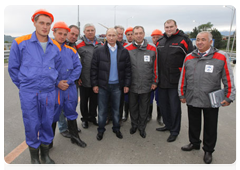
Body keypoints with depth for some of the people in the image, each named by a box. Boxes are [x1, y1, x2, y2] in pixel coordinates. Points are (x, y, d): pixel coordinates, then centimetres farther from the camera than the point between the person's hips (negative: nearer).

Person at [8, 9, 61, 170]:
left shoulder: (55, 46, 6)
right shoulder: (20, 43, -2)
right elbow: (13, 67, 4)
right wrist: (23, 85, 7)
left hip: (49, 92, 3)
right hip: (28, 93, -2)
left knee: (47, 123, 11)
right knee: (32, 125, 6)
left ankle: (45, 153, 31)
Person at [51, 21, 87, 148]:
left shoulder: (71, 50, 7)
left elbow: (78, 67, 2)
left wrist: (68, 81, -10)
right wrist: (57, 83, -14)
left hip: (70, 87, 3)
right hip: (53, 88, -3)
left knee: (71, 112, 14)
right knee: (53, 114, 9)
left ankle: (74, 136, 32)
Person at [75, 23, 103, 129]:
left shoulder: (100, 44, 7)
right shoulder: (79, 44, -5)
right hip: (84, 79, -3)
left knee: (94, 100, 16)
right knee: (84, 100, 12)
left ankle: (92, 116, 36)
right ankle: (84, 118, 31)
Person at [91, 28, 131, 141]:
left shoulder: (124, 51, 0)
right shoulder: (99, 51, -2)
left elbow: (127, 69, 3)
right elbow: (94, 69, -2)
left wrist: (126, 84, -1)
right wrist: (94, 84, -4)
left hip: (117, 85, 1)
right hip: (103, 85, -1)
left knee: (116, 109, 14)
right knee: (102, 110, 9)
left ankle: (116, 129, 31)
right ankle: (101, 130, 25)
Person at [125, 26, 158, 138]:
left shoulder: (152, 48, -2)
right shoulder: (127, 49, -3)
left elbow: (155, 66, 3)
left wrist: (155, 81, 3)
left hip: (146, 86, 0)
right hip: (132, 85, 0)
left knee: (144, 108, 13)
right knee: (133, 107, 16)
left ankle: (142, 127, 32)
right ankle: (134, 125, 37)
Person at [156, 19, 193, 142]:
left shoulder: (183, 40, -5)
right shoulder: (160, 41, 12)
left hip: (175, 81, -6)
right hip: (162, 81, 6)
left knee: (174, 107, 4)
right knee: (163, 104, 16)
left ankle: (174, 131, 20)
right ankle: (168, 125, 36)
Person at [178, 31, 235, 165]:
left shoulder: (221, 57, -6)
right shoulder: (189, 58, 4)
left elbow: (228, 79, -3)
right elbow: (183, 78, 9)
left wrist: (229, 97, -4)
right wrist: (182, 94, 11)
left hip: (211, 101, -3)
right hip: (192, 99, 3)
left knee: (210, 127, 12)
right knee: (193, 124, 18)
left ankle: (208, 150, 32)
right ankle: (194, 143, 40)